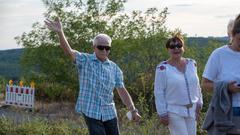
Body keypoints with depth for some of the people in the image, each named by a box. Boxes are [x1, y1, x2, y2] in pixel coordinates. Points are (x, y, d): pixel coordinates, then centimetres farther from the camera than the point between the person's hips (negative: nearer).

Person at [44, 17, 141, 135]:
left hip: (109, 113, 4)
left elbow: (122, 91, 8)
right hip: (91, 111, -4)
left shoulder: (115, 68, 7)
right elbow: (68, 51, -21)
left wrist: (133, 110, -2)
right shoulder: (85, 60, -3)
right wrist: (60, 32, -38)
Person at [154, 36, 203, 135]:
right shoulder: (163, 68, -9)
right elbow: (159, 92, -8)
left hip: (191, 111, 5)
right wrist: (162, 114, -11)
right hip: (174, 112, -5)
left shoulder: (192, 64, 6)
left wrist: (199, 103, 11)